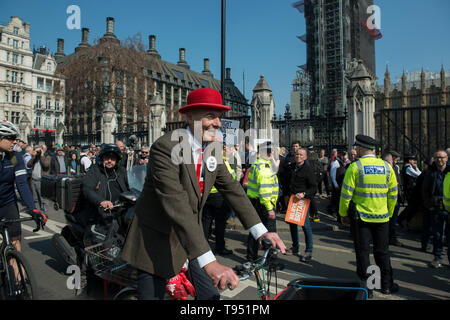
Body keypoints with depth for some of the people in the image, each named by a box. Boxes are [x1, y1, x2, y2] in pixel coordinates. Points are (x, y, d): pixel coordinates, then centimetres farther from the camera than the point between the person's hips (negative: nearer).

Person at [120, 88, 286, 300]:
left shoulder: (212, 149, -2)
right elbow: (176, 205, -34)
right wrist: (209, 262, -39)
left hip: (192, 235, 6)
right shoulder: (165, 147, -25)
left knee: (210, 294, 10)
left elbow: (231, 188, -1)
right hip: (157, 241, -6)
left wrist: (261, 231, -10)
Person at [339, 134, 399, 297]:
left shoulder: (355, 167, -11)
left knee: (362, 252, 7)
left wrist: (343, 214, 1)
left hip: (360, 216, -3)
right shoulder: (387, 166, 1)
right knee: (382, 252, 17)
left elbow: (346, 193, -11)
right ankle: (387, 285, 28)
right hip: (381, 217, 4)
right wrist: (389, 213, 18)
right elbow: (393, 194, 7)